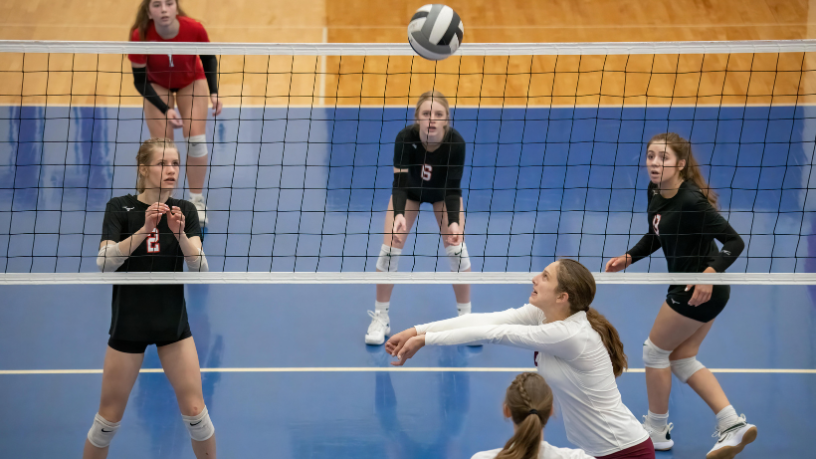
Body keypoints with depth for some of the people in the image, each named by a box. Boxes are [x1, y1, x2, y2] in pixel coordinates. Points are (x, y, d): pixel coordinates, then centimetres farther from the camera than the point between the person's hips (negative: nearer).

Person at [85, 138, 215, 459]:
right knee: (110, 417, 4)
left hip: (173, 321, 2)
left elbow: (199, 266, -11)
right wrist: (144, 229, -30)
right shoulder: (120, 208, -7)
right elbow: (104, 263, -20)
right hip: (129, 322, -2)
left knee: (194, 411, -2)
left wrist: (179, 233, -28)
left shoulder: (185, 211, 0)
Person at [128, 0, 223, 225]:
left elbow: (209, 59, -10)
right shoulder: (140, 37, -35)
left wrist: (213, 93, -18)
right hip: (157, 85, -1)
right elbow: (140, 80, -24)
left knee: (196, 139, -10)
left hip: (191, 82, 1)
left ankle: (197, 201, 8)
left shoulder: (194, 29, -33)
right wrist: (165, 110, -34)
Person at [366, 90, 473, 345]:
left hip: (443, 193, 0)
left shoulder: (456, 142, -36)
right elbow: (400, 182, -37)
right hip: (409, 191, 0)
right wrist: (399, 215, -54)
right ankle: (380, 318, 7)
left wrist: (454, 223, -46)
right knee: (390, 248, -9)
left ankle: (466, 317, 7)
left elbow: (453, 189, -31)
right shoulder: (405, 138, -37)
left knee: (456, 249, -11)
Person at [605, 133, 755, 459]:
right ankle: (733, 425, 13)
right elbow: (656, 236, 18)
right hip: (707, 293, 9)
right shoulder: (655, 193, 0)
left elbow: (734, 242, -26)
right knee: (682, 359, 16)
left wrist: (709, 274, -38)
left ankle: (657, 430, 22)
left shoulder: (691, 201, -26)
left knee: (655, 351, 6)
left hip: (700, 292, -9)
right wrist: (627, 258, 5)